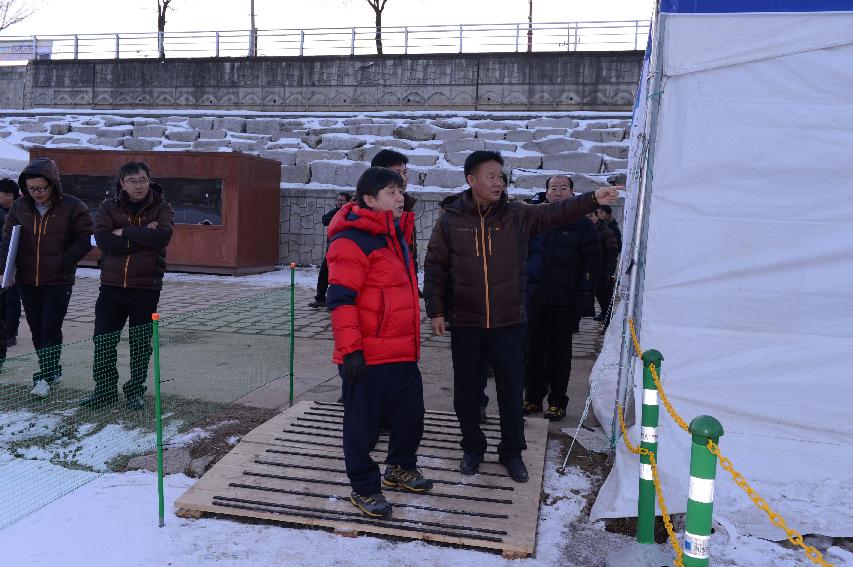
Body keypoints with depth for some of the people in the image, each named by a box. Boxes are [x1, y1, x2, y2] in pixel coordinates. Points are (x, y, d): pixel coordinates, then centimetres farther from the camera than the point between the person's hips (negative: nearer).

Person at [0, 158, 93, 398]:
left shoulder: (73, 207, -7)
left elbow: (85, 239, -5)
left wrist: (64, 263, -13)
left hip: (59, 281, -5)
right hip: (27, 281, 5)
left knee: (50, 330, -7)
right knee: (37, 330, 12)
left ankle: (45, 377, 0)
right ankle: (52, 371, 26)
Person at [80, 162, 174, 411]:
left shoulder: (162, 208, -1)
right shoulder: (109, 207, 2)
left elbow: (162, 237, -20)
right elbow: (103, 239, -13)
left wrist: (125, 232, -15)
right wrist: (142, 237, -17)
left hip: (146, 287, -1)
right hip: (111, 285, 2)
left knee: (141, 343, 7)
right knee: (104, 340, 5)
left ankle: (136, 390, 22)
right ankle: (105, 389, 21)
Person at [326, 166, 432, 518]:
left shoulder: (396, 236, 16)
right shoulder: (352, 239, -15)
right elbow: (340, 298, -19)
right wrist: (350, 349, -22)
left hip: (403, 353, 9)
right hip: (367, 356, -9)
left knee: (411, 414, 19)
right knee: (362, 423, 5)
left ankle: (401, 467, 43)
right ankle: (364, 489, 22)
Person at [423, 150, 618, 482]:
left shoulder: (517, 215, 1)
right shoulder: (450, 221, -2)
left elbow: (557, 213, -5)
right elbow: (434, 268, 1)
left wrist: (593, 200, -19)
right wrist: (435, 311, -3)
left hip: (508, 322, 1)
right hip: (465, 323, 0)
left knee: (511, 391, 9)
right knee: (466, 392, 11)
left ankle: (512, 452, 28)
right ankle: (472, 449, 32)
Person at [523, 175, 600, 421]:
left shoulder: (582, 225, 0)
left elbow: (592, 262, -2)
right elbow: (523, 255, 14)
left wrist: (584, 299, -9)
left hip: (565, 301, -3)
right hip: (535, 297, 3)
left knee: (560, 352, 6)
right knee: (533, 348, 7)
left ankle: (557, 402, 16)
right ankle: (533, 397, 20)